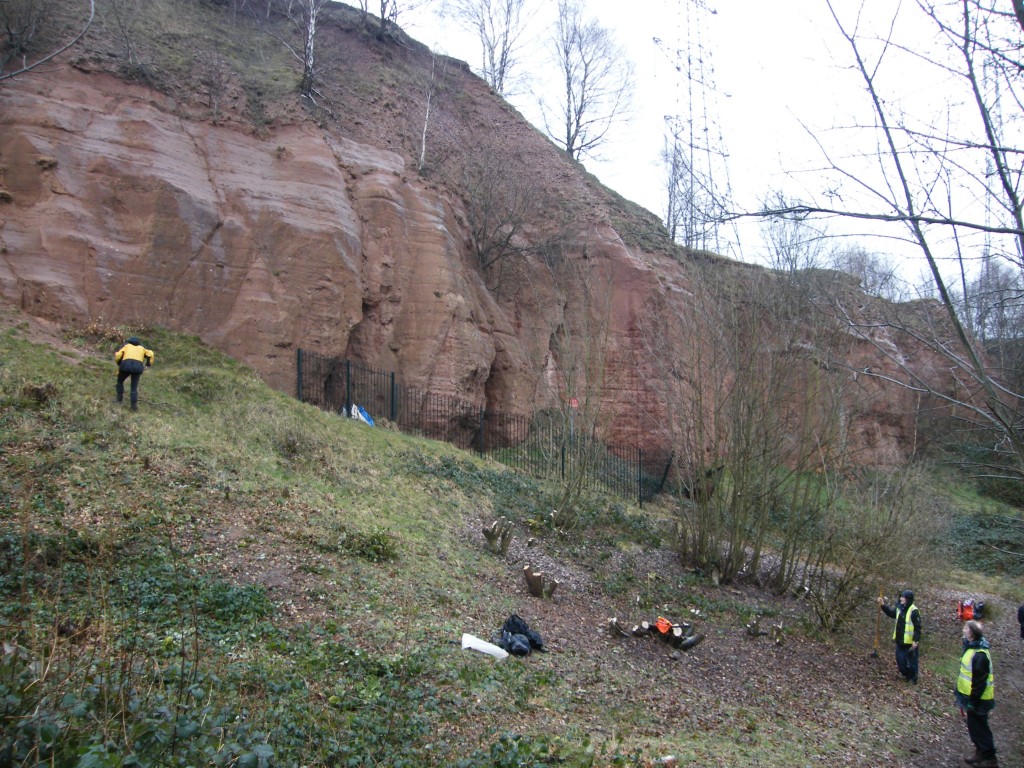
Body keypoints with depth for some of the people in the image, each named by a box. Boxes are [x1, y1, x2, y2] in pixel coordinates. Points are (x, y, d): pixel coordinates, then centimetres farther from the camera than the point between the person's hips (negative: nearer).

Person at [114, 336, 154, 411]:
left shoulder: (126, 345, 27)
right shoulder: (141, 348, 31)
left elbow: (118, 355, 11)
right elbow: (150, 354, 13)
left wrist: (119, 364, 25)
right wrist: (148, 365, 19)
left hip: (126, 365, -1)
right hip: (138, 366, 1)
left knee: (120, 381, 26)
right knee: (134, 386, 11)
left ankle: (120, 398, 28)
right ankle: (134, 405, 3)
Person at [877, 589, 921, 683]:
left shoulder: (914, 611, -20)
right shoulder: (899, 608, 3)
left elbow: (917, 627, -18)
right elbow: (891, 613, 20)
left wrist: (916, 640, -20)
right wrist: (883, 605, 8)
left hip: (910, 642, -7)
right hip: (900, 641, 7)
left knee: (912, 661, 7)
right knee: (900, 660, 15)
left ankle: (913, 679, 24)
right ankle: (907, 675, 35)